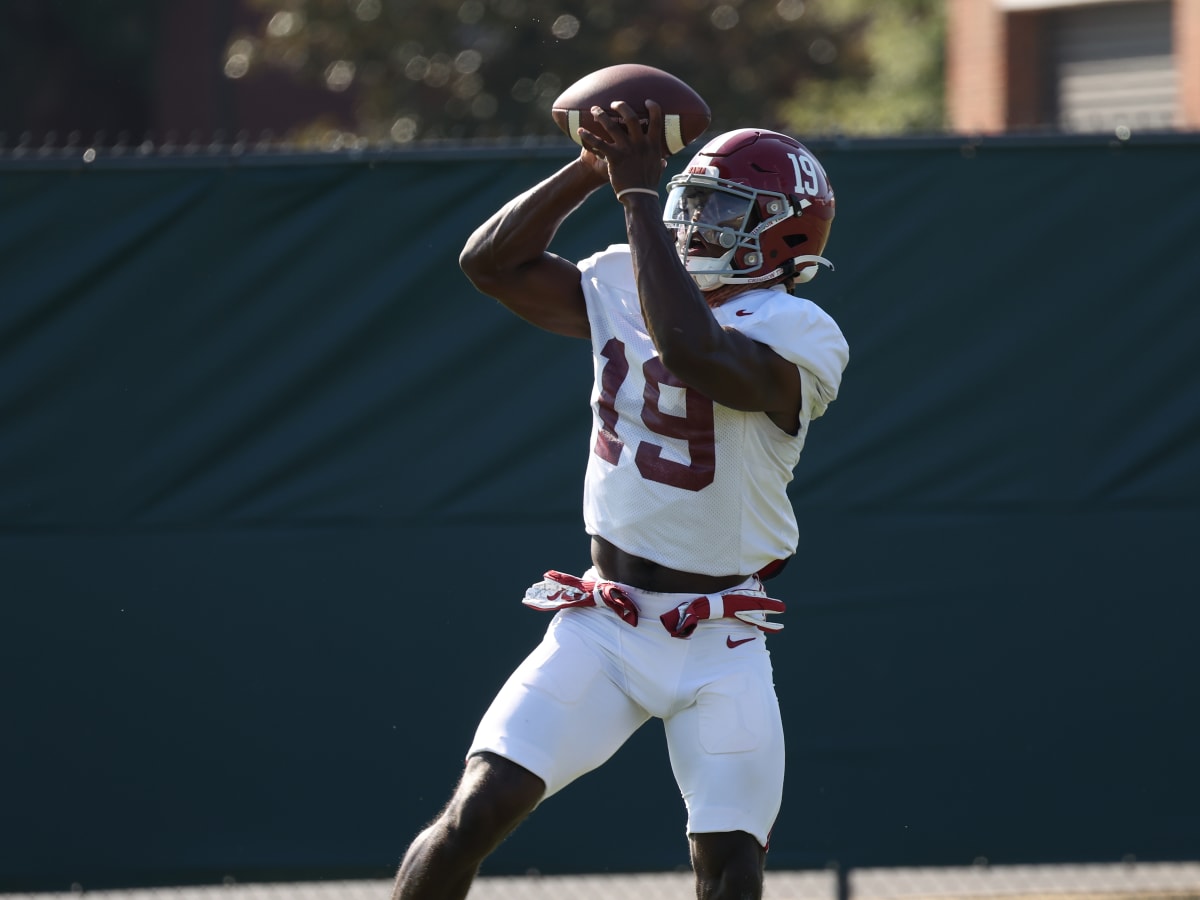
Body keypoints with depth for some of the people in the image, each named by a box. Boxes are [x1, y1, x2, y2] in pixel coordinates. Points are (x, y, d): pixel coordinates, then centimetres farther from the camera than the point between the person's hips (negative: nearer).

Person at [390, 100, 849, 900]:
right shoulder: (625, 286, 7)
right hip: (601, 630, 4)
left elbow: (692, 349, -31)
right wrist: (591, 169, -8)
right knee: (476, 814, -12)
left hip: (721, 651, -4)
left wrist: (639, 195, -26)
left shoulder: (800, 336, -13)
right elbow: (491, 264, 2)